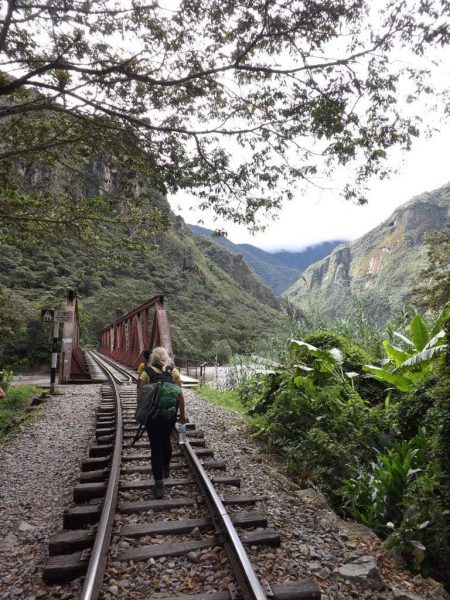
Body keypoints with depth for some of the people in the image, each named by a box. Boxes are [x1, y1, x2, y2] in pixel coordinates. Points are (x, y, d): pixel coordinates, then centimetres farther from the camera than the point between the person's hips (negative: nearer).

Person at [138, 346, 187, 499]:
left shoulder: (146, 372, -4)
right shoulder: (174, 372, 0)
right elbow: (180, 395, 0)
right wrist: (182, 414, 8)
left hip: (152, 414, -2)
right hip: (170, 414, 2)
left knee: (156, 447, 5)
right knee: (166, 440, 25)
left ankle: (159, 485, 5)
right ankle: (166, 468, 46)